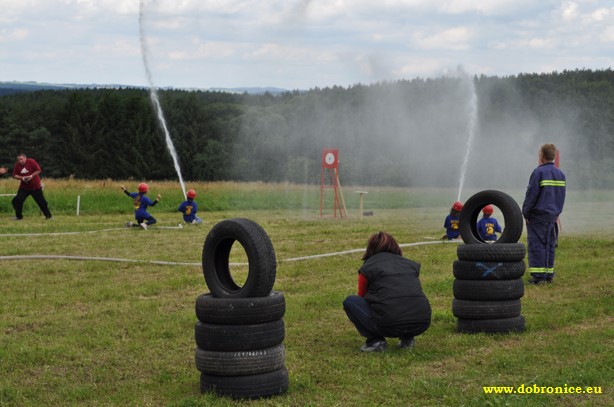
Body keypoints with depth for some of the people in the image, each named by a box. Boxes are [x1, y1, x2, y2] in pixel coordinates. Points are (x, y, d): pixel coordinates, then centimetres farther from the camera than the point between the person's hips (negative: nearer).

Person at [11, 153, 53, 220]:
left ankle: (48, 216, 12)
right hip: (24, 187, 3)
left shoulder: (31, 162, -13)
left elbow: (38, 170, -11)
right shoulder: (17, 165, -2)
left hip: (35, 187, -3)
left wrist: (31, 176, -23)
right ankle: (18, 216, 8)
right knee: (17, 200, -7)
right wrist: (21, 177, -17)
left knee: (41, 202, 0)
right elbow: (14, 175, 1)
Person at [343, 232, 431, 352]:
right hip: (422, 324, 4)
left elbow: (362, 298, 30)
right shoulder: (411, 265, 24)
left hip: (389, 325, -4)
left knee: (350, 302, 18)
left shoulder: (367, 268, 14)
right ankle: (407, 338, 18)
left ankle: (375, 340, 5)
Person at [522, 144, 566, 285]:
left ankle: (538, 276, -10)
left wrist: (525, 212, -5)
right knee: (549, 245, 11)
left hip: (538, 216, -7)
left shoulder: (539, 172, -11)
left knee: (536, 246, -5)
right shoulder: (560, 174, 12)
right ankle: (549, 274, 12)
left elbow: (531, 195, -13)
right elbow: (562, 196, 17)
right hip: (553, 215, 7)